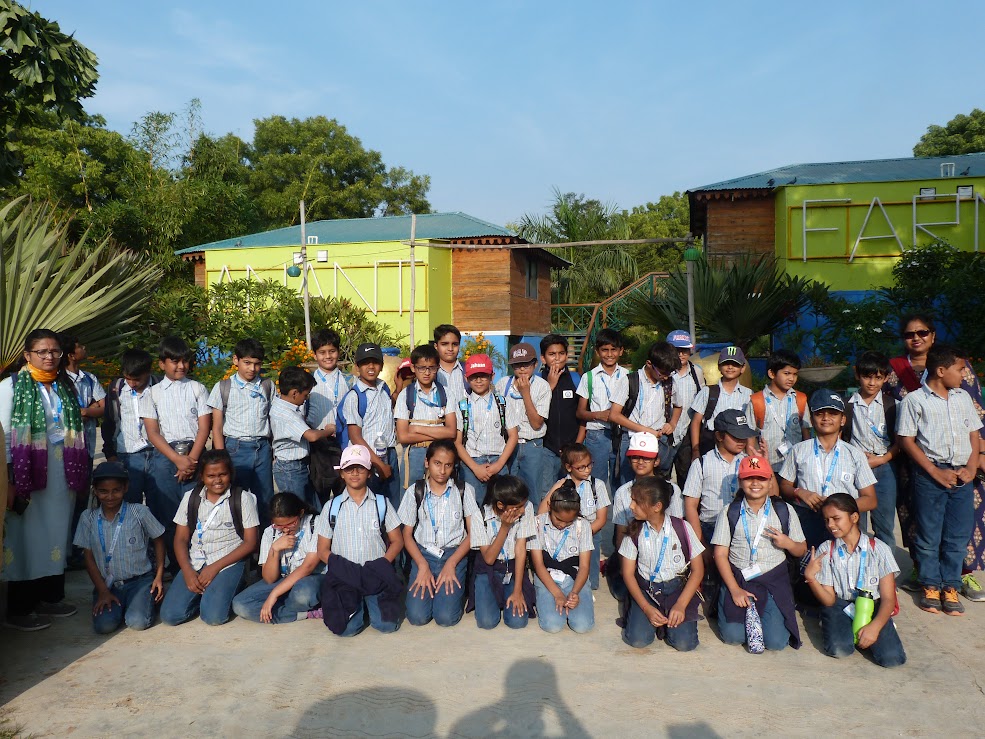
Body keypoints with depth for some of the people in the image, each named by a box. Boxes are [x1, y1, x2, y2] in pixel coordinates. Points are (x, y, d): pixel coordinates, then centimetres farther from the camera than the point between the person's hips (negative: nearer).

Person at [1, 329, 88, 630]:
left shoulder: (65, 386, 11)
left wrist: (79, 474, 11)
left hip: (62, 471, 5)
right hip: (28, 470, -5)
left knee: (57, 533, 9)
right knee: (27, 535, -1)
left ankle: (51, 597, 21)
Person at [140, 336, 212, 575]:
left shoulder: (197, 389, 10)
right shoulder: (153, 393, 9)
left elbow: (204, 427, 3)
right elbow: (152, 433, 1)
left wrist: (191, 459, -10)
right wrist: (179, 460, -10)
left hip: (194, 454, 0)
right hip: (165, 457, 0)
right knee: (166, 512, 0)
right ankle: (172, 564, 13)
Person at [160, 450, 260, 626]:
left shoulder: (243, 498, -2)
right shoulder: (191, 498, 9)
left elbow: (250, 542, -4)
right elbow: (181, 539, 8)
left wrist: (215, 567, -12)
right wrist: (187, 571, -9)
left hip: (229, 563, -3)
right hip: (195, 563, 3)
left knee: (213, 617, -24)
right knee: (169, 616, -15)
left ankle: (224, 591, 7)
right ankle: (202, 594, 12)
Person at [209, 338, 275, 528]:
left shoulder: (268, 386, 8)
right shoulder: (223, 388, 2)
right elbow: (217, 428, 1)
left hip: (263, 448, 2)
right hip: (236, 448, -2)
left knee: (266, 501, 7)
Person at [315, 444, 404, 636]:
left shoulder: (381, 503, 8)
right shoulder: (332, 507, 7)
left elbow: (397, 541, 9)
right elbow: (323, 550, 7)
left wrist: (381, 565, -9)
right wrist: (344, 568, -10)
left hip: (376, 575, 0)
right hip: (344, 576, 0)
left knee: (387, 625, -18)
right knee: (346, 628, -21)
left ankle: (370, 602, 14)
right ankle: (358, 604, 12)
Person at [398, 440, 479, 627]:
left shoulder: (464, 490, 1)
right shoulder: (415, 491, 3)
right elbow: (407, 534, 4)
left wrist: (451, 564, -12)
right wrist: (423, 565, -11)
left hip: (454, 554, -1)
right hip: (423, 554, 1)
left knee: (446, 617, -19)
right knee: (417, 616, -17)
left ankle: (457, 588, 12)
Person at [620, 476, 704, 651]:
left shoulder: (682, 528, -9)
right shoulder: (634, 531, -5)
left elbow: (698, 569, -4)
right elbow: (628, 573, -1)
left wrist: (680, 605, -14)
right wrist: (646, 608, -13)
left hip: (678, 588, -1)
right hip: (646, 590, 1)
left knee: (684, 643, -19)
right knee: (638, 640, -19)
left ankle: (667, 619, 11)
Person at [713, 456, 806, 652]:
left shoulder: (784, 511, 3)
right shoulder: (730, 513, 0)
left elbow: (802, 550, 10)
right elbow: (720, 554, -2)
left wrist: (788, 543, -14)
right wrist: (734, 589, -11)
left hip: (774, 581, 1)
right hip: (738, 579, 0)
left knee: (776, 641, -12)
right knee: (733, 636, -13)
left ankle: (758, 613, 18)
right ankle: (747, 611, 18)